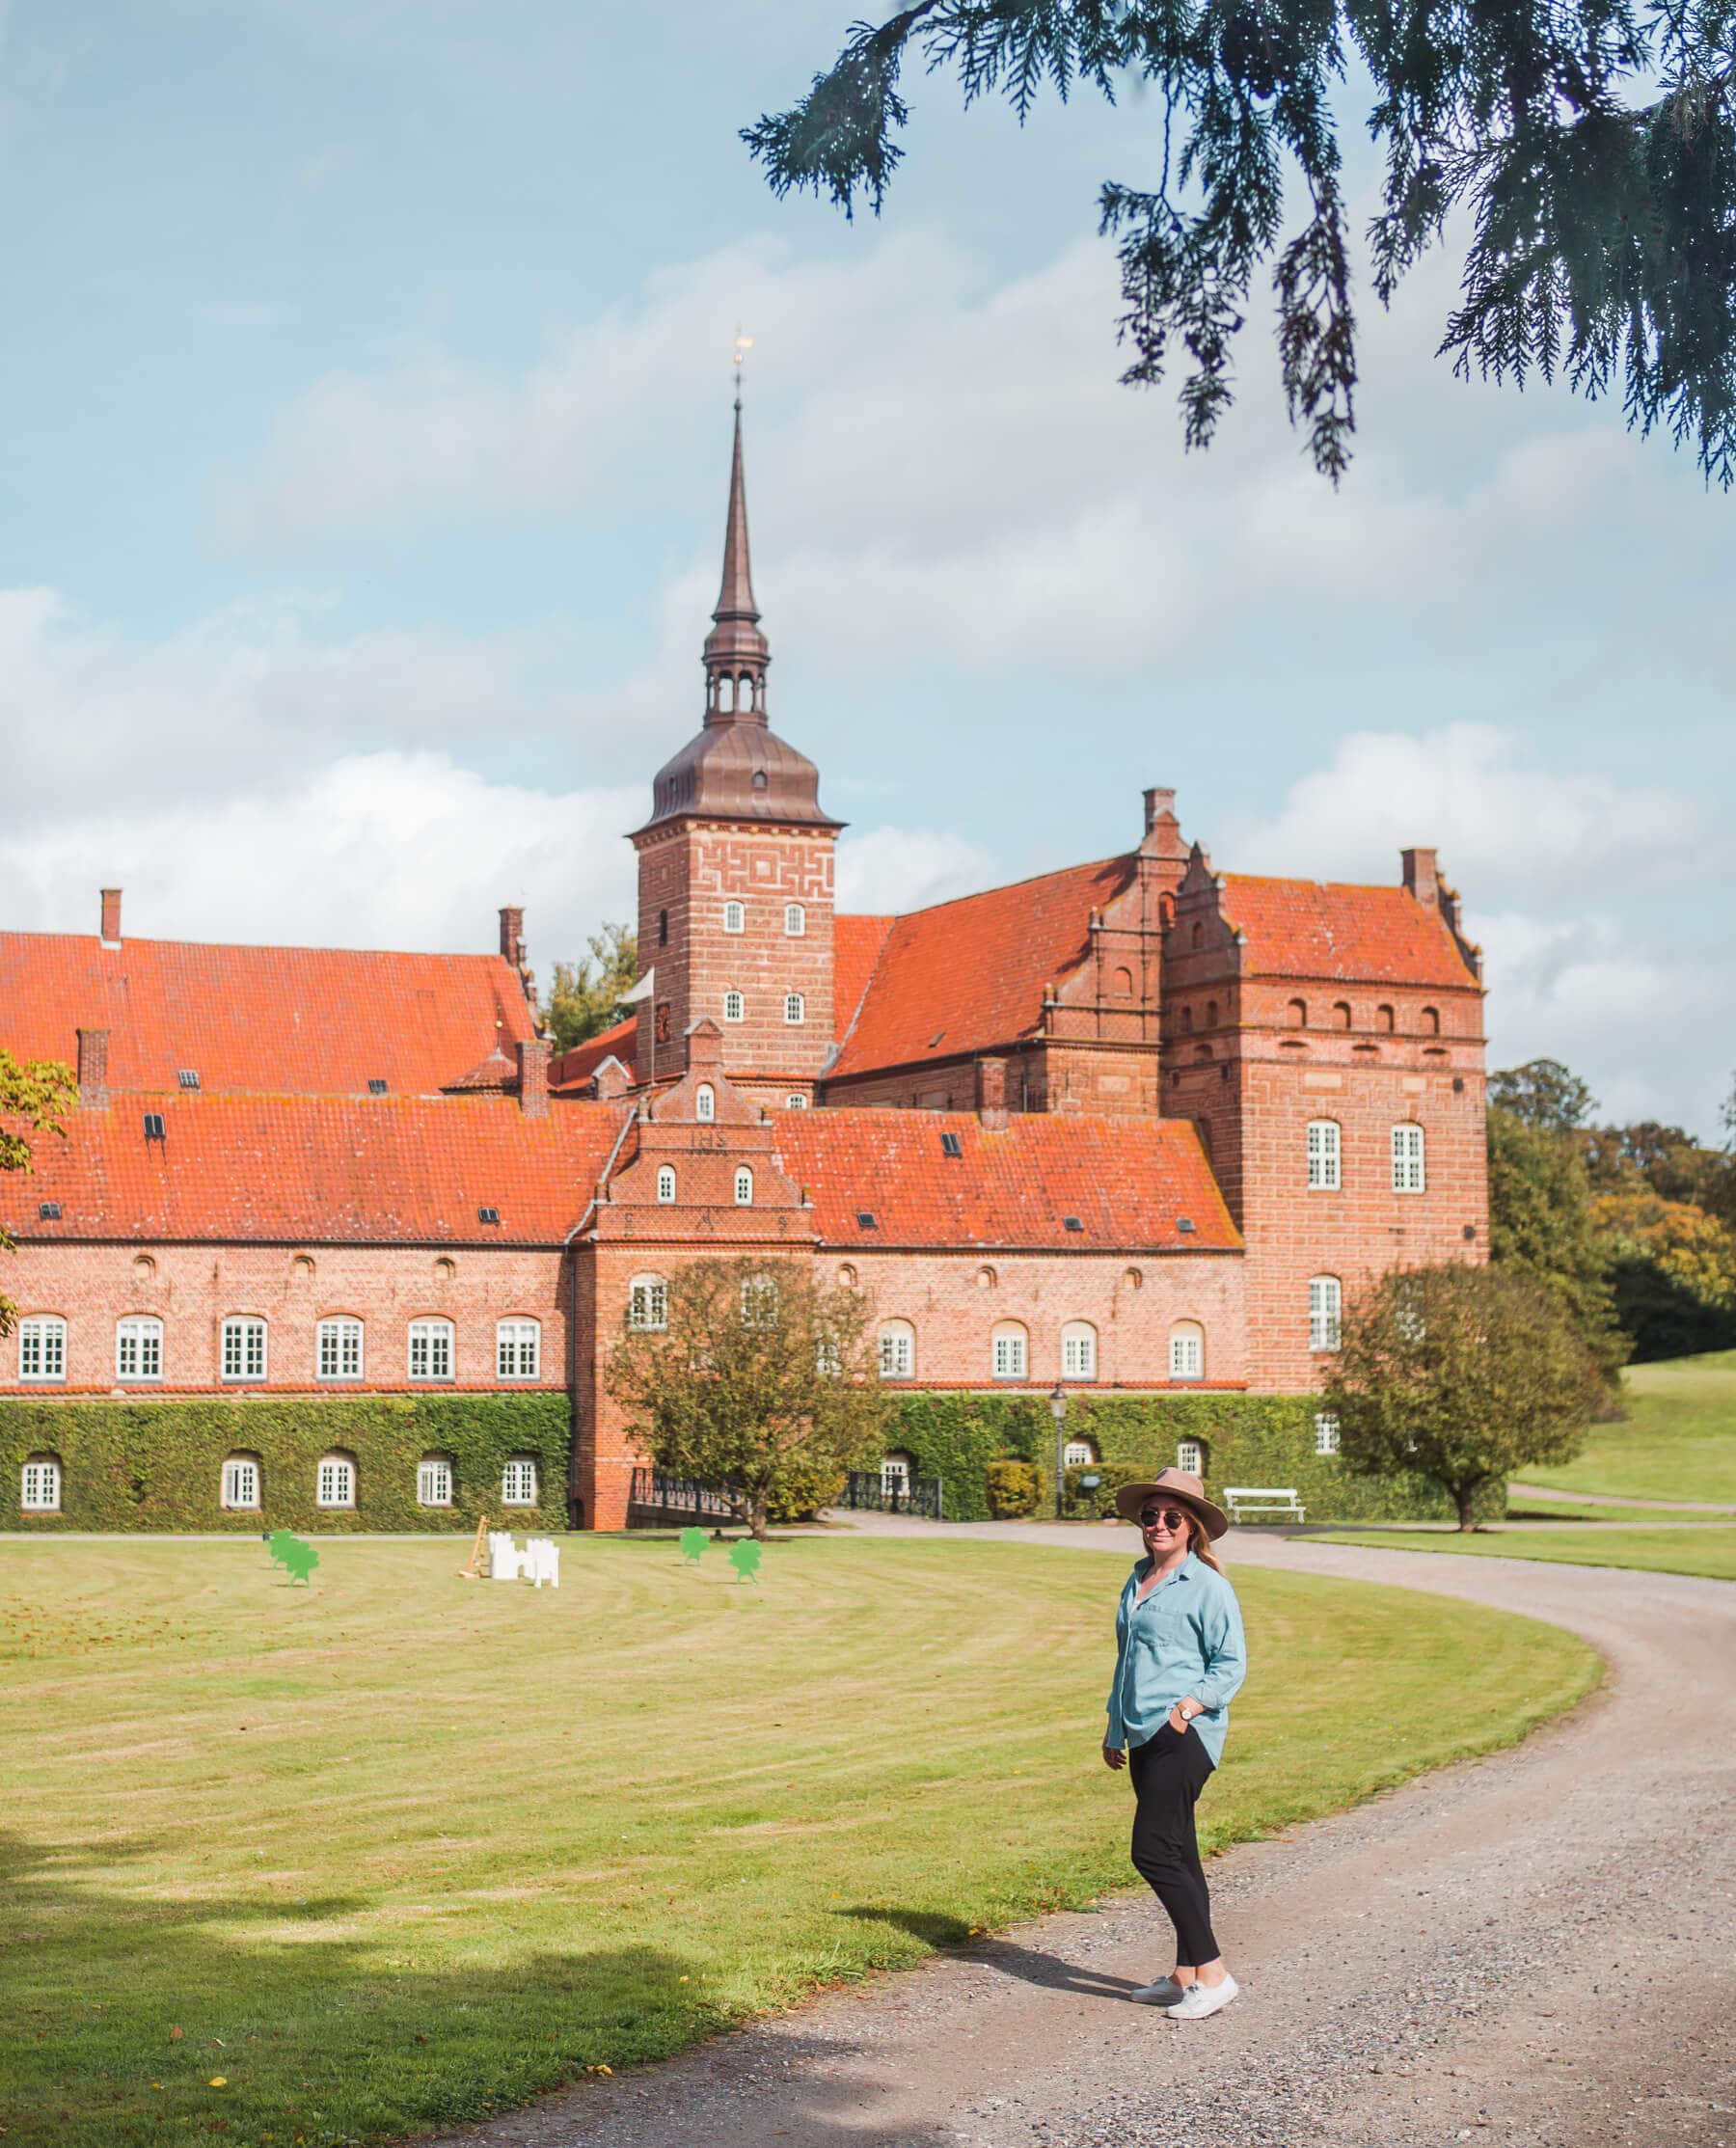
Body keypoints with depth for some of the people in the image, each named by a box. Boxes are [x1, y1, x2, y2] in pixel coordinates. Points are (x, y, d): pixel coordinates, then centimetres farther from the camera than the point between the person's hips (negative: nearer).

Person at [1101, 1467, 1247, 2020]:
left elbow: (1231, 1664, -9)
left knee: (1153, 1852, -14)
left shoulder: (1207, 1586, -8)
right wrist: (1115, 1727, 24)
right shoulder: (1137, 1583, 16)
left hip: (1184, 1736, -8)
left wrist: (1188, 1706, -18)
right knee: (1175, 1855, 11)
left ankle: (1212, 1975, -10)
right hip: (1144, 1737, 8)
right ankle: (1186, 1975, 17)